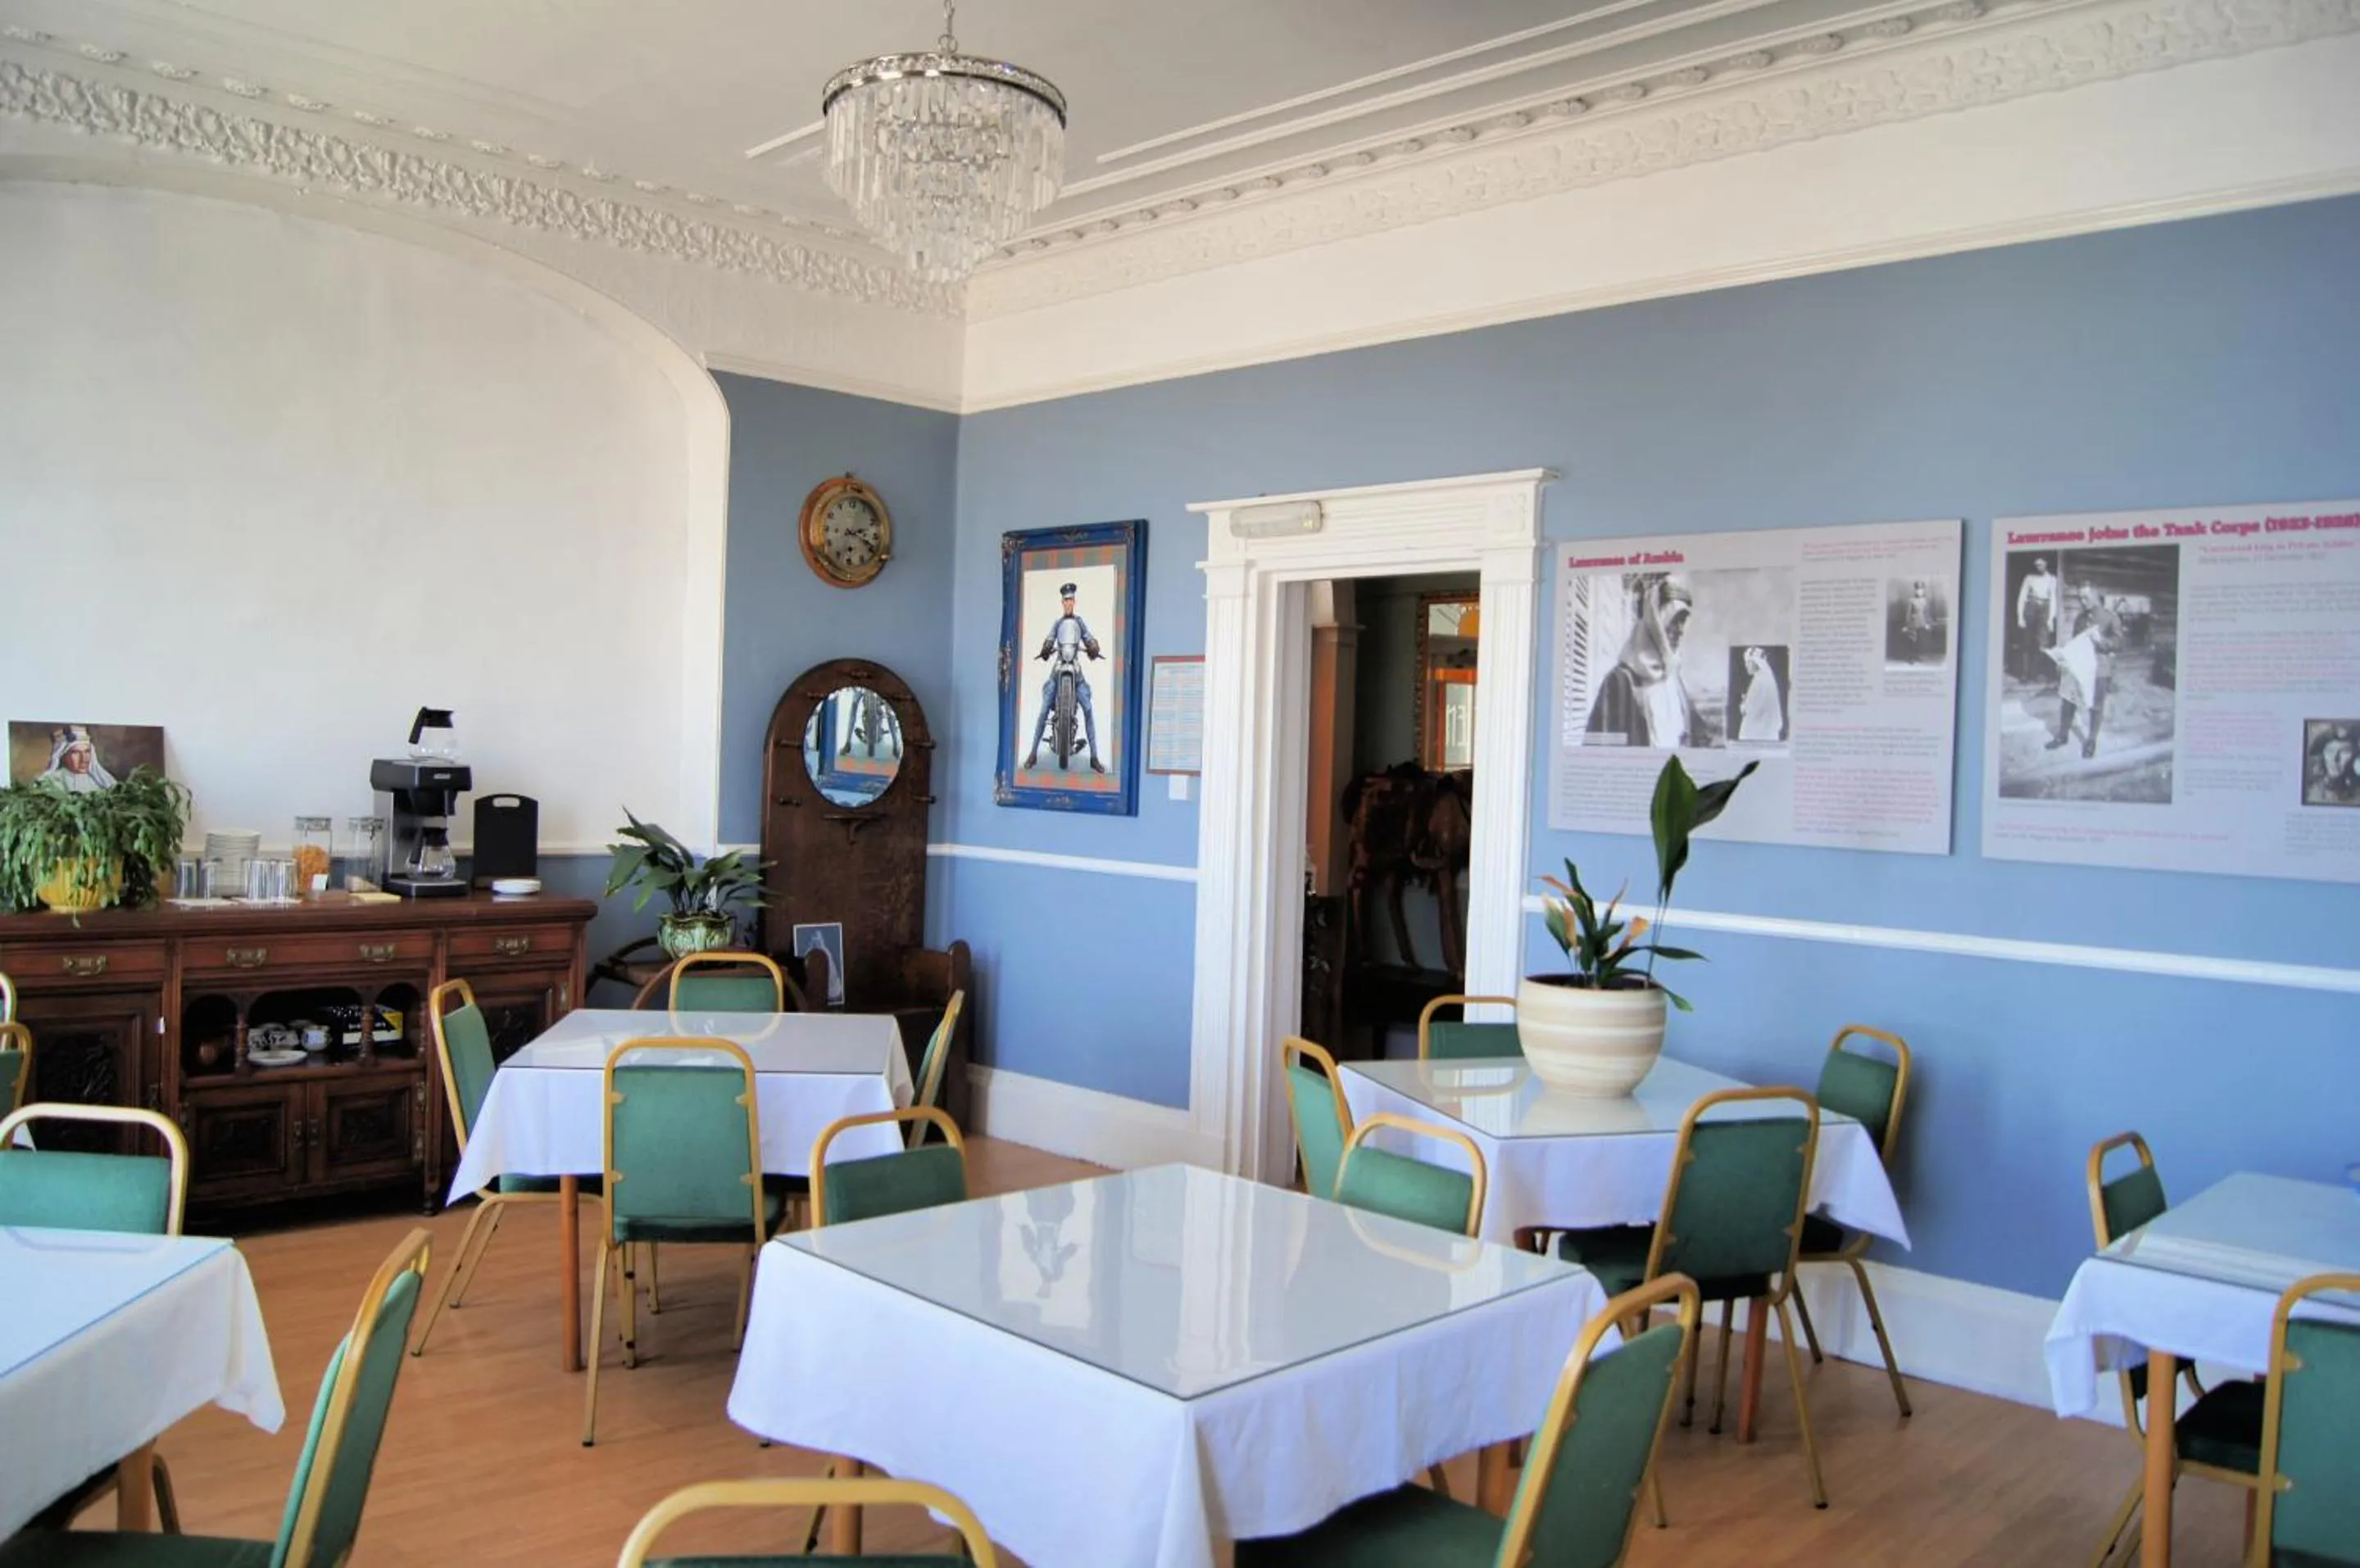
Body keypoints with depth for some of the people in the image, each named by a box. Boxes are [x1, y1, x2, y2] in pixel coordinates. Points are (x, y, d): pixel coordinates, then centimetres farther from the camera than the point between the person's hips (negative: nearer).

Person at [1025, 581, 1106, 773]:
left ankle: (1094, 757, -15)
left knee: (1088, 710, -15)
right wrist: (1045, 651, -23)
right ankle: (1033, 753, -8)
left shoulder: (1080, 622, 16)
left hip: (1076, 669, 0)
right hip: (1057, 669, 0)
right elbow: (1049, 640, 0)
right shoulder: (1057, 623, 16)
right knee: (1044, 710, -12)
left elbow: (1089, 639, 3)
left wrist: (1094, 651, -20)